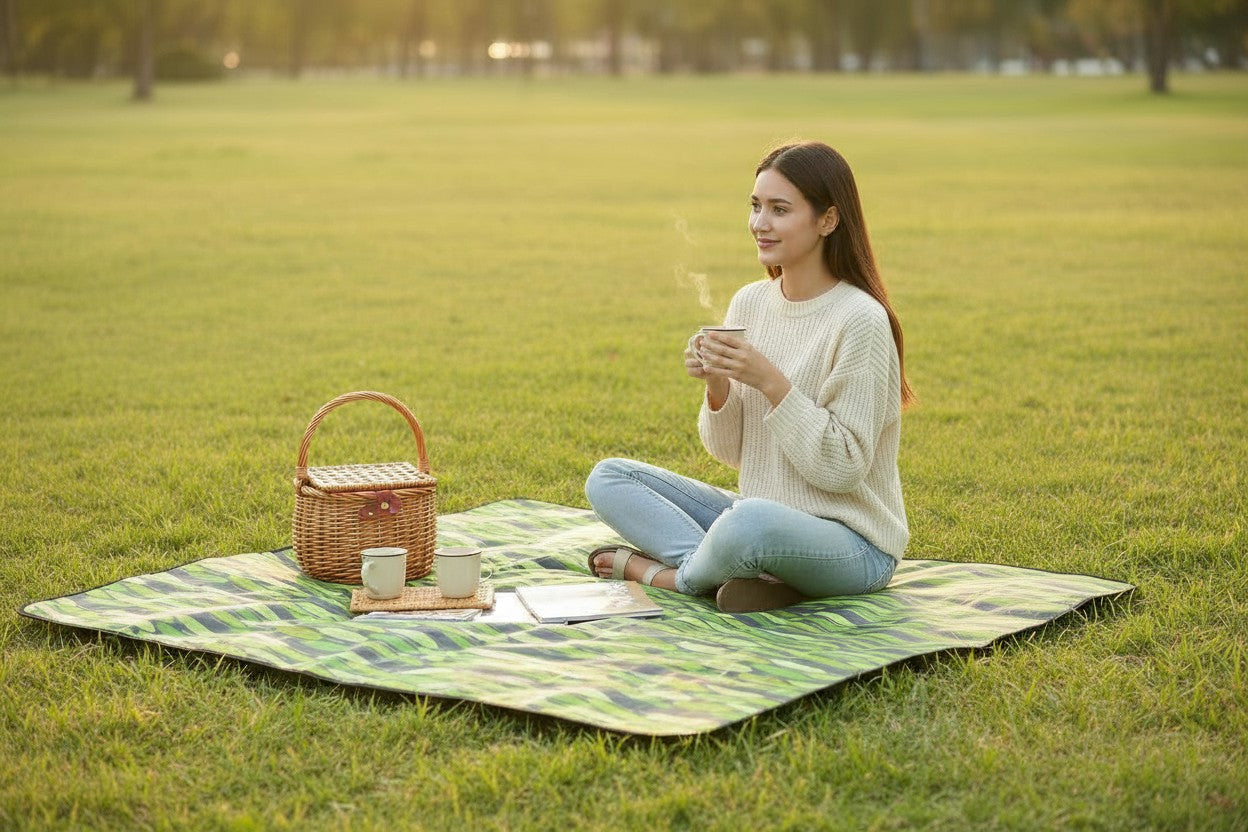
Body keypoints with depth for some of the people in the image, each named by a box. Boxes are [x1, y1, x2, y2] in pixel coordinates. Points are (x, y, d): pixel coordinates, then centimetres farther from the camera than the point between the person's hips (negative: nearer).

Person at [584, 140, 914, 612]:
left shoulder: (860, 320, -15)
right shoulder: (749, 303, 5)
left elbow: (842, 469, -17)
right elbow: (729, 451, 7)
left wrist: (772, 382, -24)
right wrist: (716, 385, -13)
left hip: (852, 543, -7)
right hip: (761, 520, 8)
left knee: (750, 520, -40)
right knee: (608, 479, 0)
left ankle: (670, 572, -8)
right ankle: (729, 569, -17)